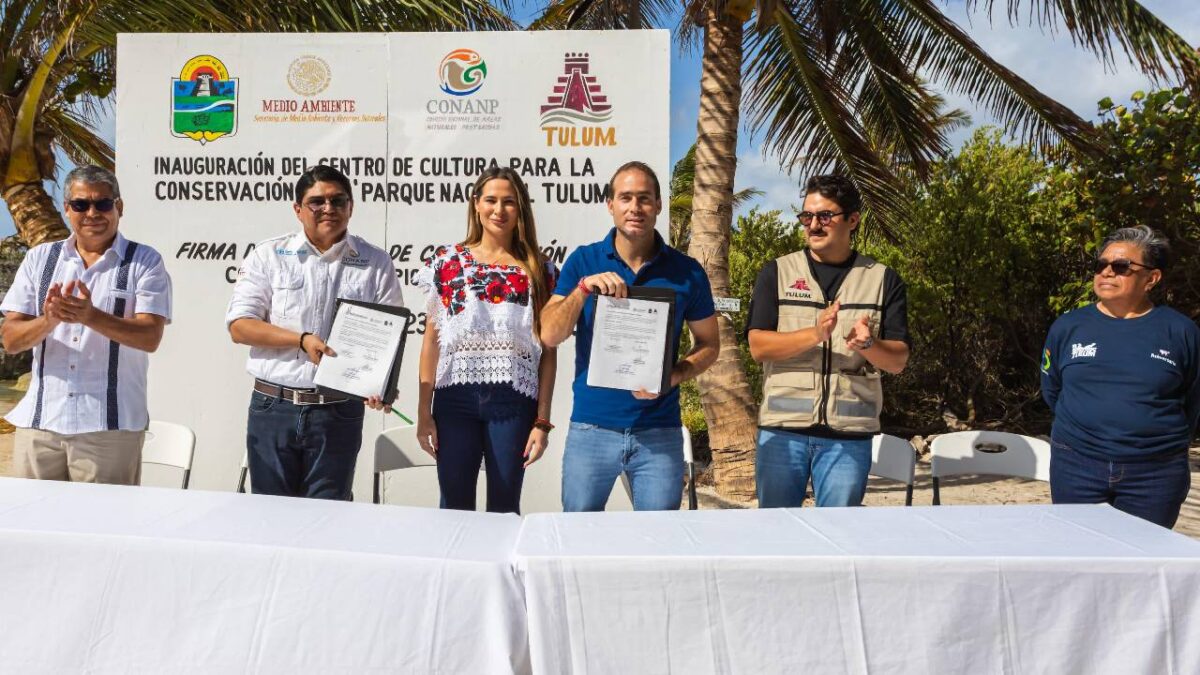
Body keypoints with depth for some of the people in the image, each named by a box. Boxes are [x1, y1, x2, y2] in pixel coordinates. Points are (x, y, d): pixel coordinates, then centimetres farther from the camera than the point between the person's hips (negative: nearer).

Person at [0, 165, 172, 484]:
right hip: (39, 422, 3)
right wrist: (48, 320, -15)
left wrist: (91, 317, -25)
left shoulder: (145, 262, 1)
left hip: (110, 425, -3)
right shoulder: (39, 259, 11)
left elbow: (150, 337, -11)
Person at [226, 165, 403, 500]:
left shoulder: (376, 263, 3)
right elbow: (239, 326, -2)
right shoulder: (268, 256, 3)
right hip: (273, 408, 1)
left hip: (339, 412, -1)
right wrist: (303, 340, -16)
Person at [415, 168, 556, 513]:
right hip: (455, 398, 1)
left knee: (505, 507, 9)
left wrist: (542, 420, -2)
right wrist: (423, 411, 1)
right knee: (454, 507, 7)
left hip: (514, 402, 0)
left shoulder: (539, 270, 4)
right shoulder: (447, 261, 5)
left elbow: (548, 352, 3)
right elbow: (431, 340, 5)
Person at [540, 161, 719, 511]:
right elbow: (550, 336, -4)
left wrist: (672, 377, -10)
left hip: (660, 432, 0)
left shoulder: (686, 272, 2)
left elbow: (708, 344, 9)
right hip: (591, 428, 0)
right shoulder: (583, 261, 1)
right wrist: (585, 286, -19)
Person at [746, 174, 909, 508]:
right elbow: (758, 346, -5)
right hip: (782, 429, 0)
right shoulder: (776, 273, 6)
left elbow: (898, 360, 3)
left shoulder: (883, 279, 8)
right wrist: (815, 334, -21)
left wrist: (867, 345, -20)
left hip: (850, 434, 0)